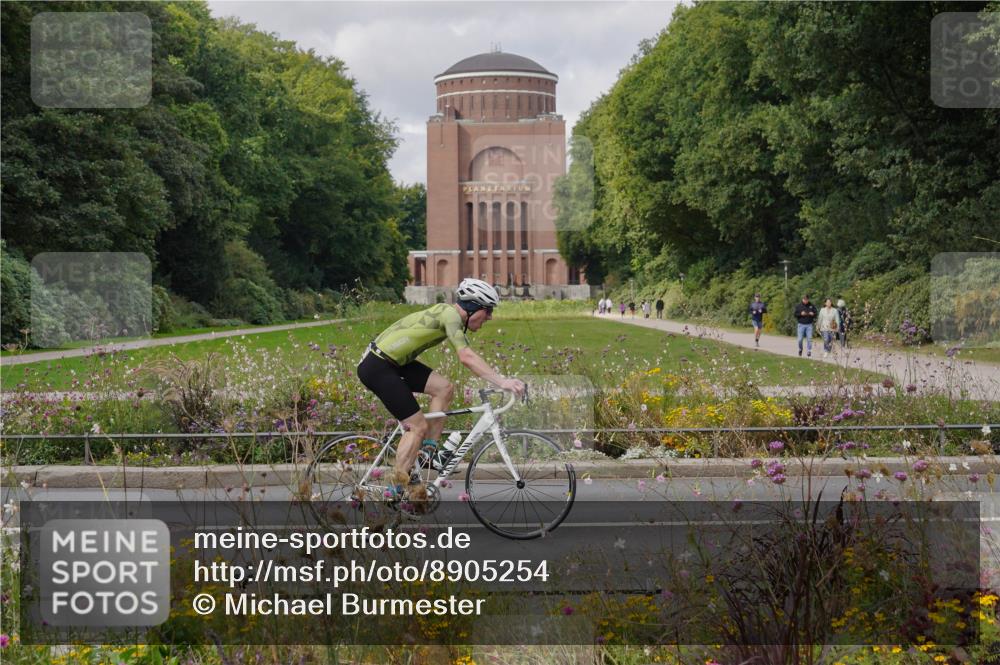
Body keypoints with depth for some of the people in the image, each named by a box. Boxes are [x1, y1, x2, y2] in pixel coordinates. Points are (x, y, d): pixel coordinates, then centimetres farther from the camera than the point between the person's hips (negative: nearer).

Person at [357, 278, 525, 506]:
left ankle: (429, 450, 8)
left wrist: (502, 380, 3)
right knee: (418, 426, -7)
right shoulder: (450, 314, -18)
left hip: (394, 362, 9)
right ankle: (398, 489, 0)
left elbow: (469, 357, 11)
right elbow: (466, 357, -30)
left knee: (444, 388, 0)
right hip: (376, 367, -9)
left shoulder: (453, 317, 11)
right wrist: (502, 381, -34)